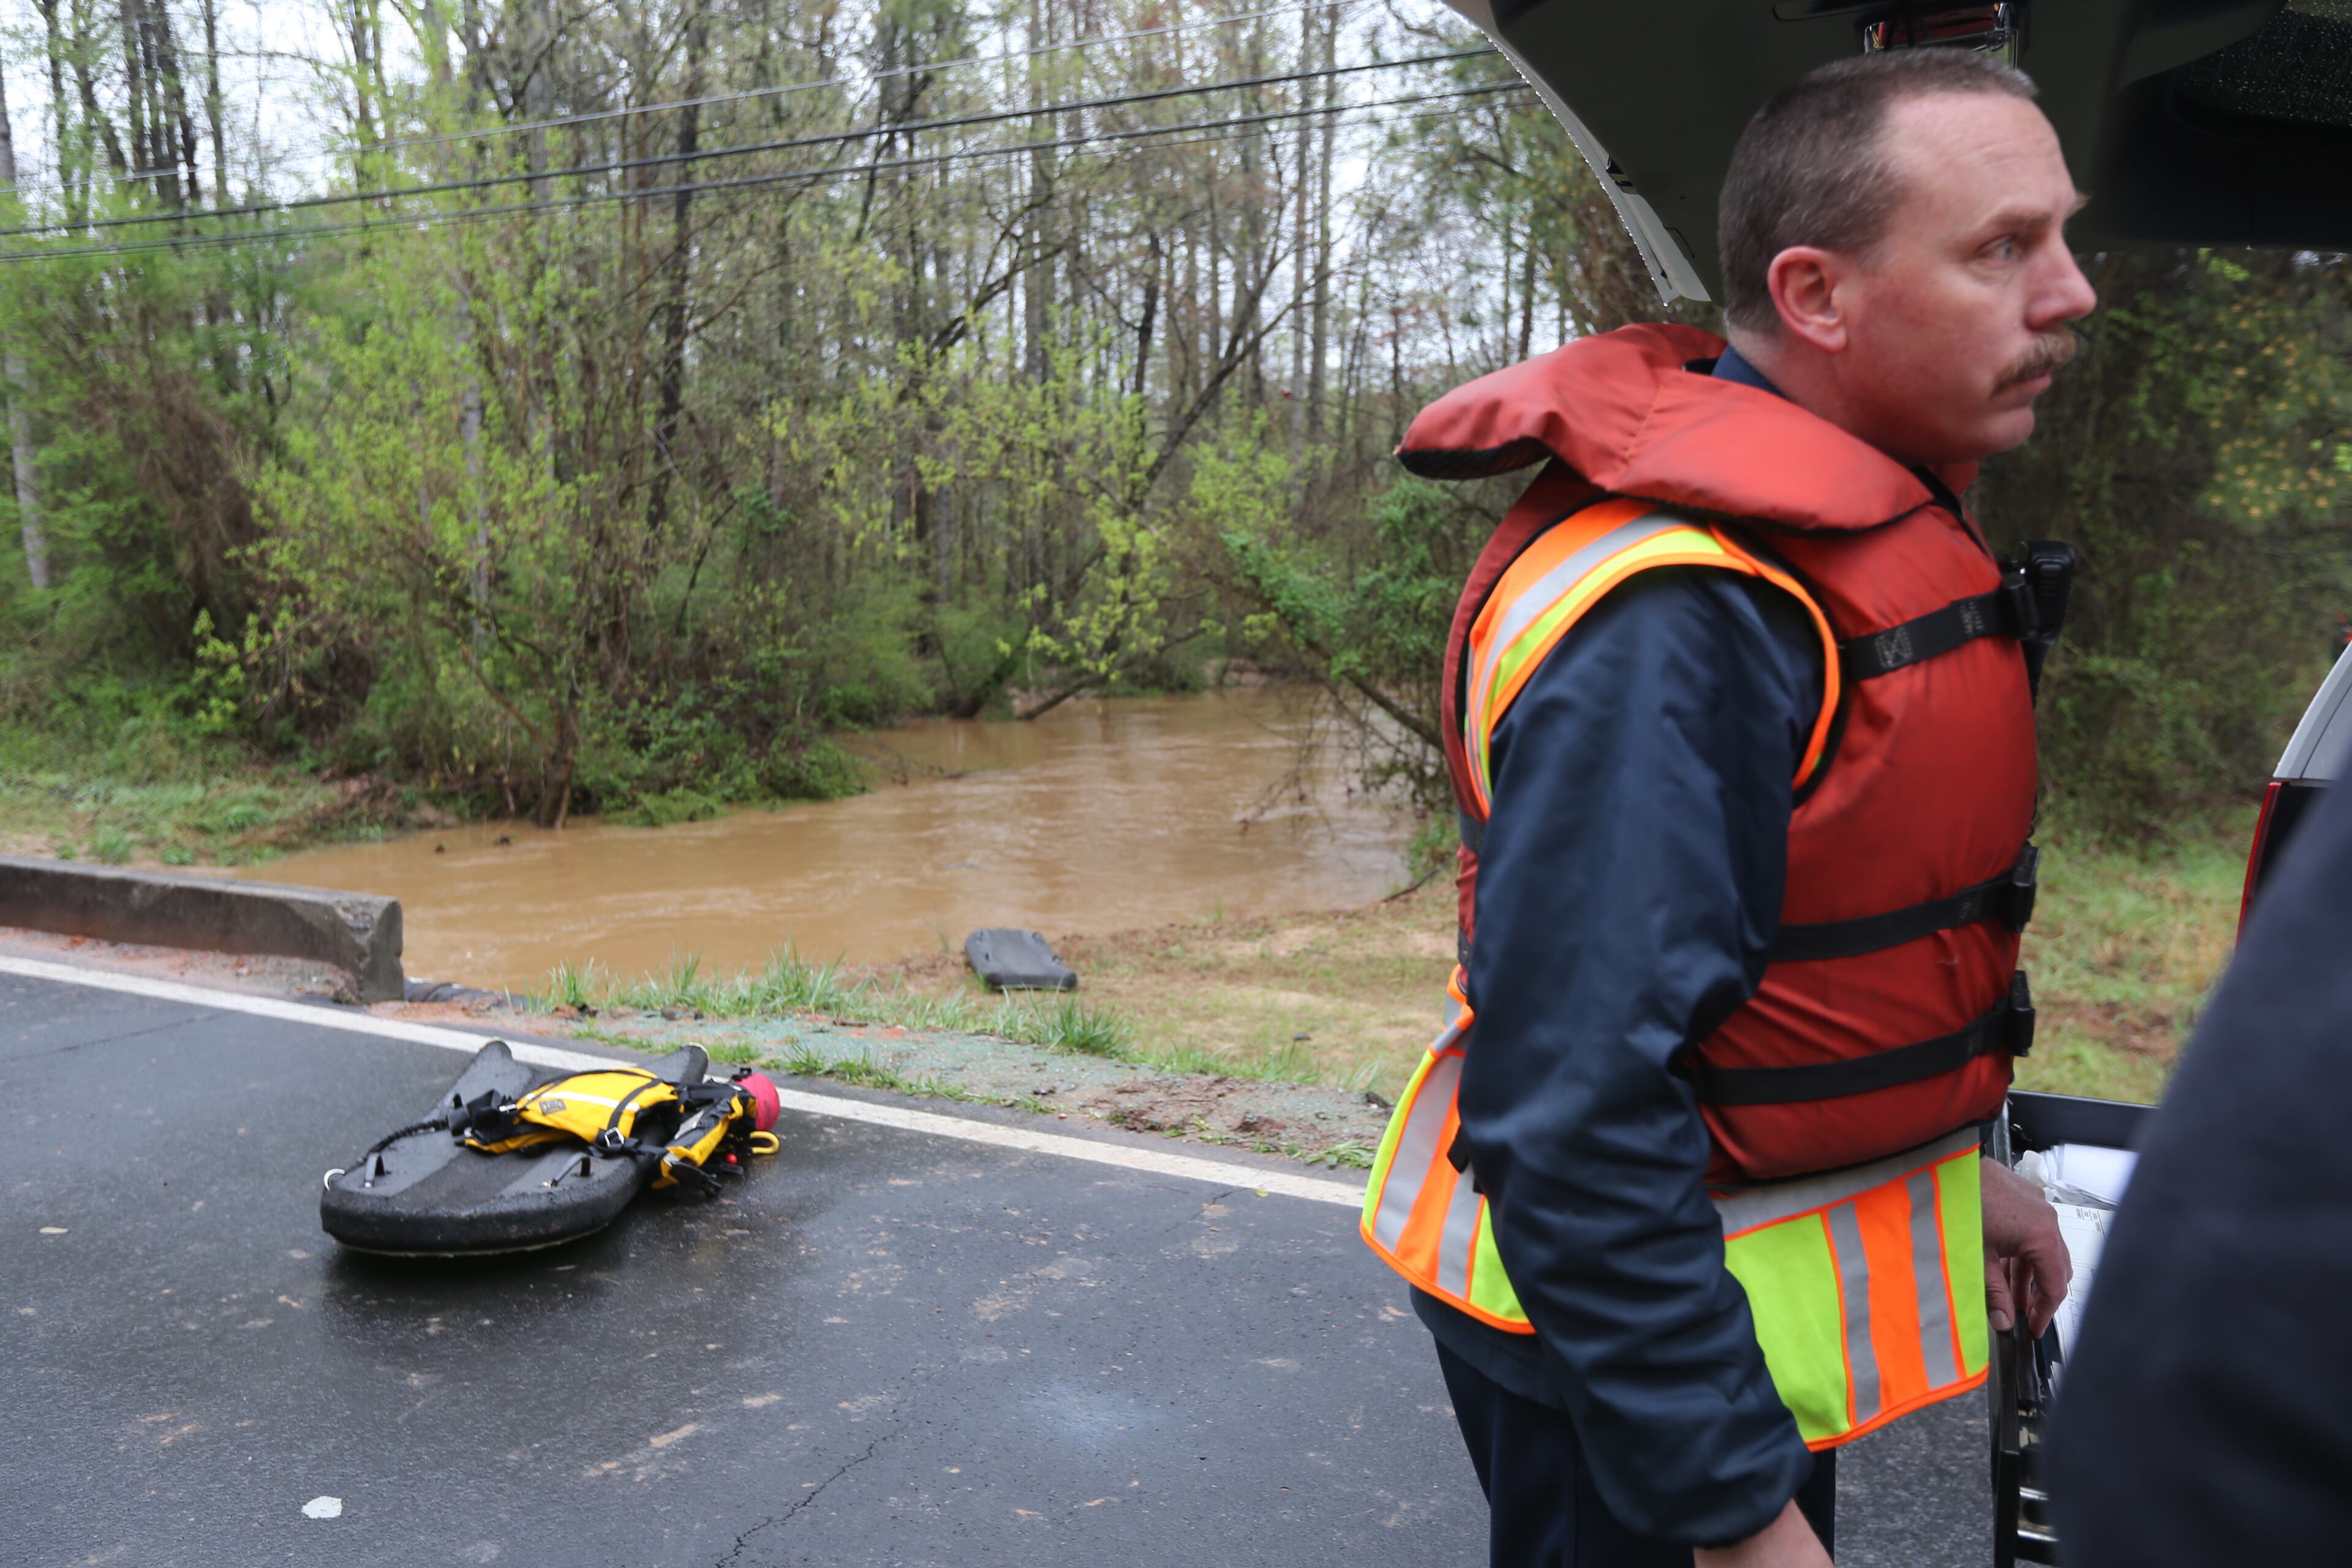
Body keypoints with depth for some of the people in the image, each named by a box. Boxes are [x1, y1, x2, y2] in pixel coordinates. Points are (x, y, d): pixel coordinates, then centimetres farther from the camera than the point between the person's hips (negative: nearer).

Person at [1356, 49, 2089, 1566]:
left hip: (1764, 1263, 9)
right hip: (1626, 1314, -9)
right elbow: (1571, 1115, -32)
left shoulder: (1851, 526, 3)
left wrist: (1952, 1162, 19)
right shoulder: (1670, 619, -31)